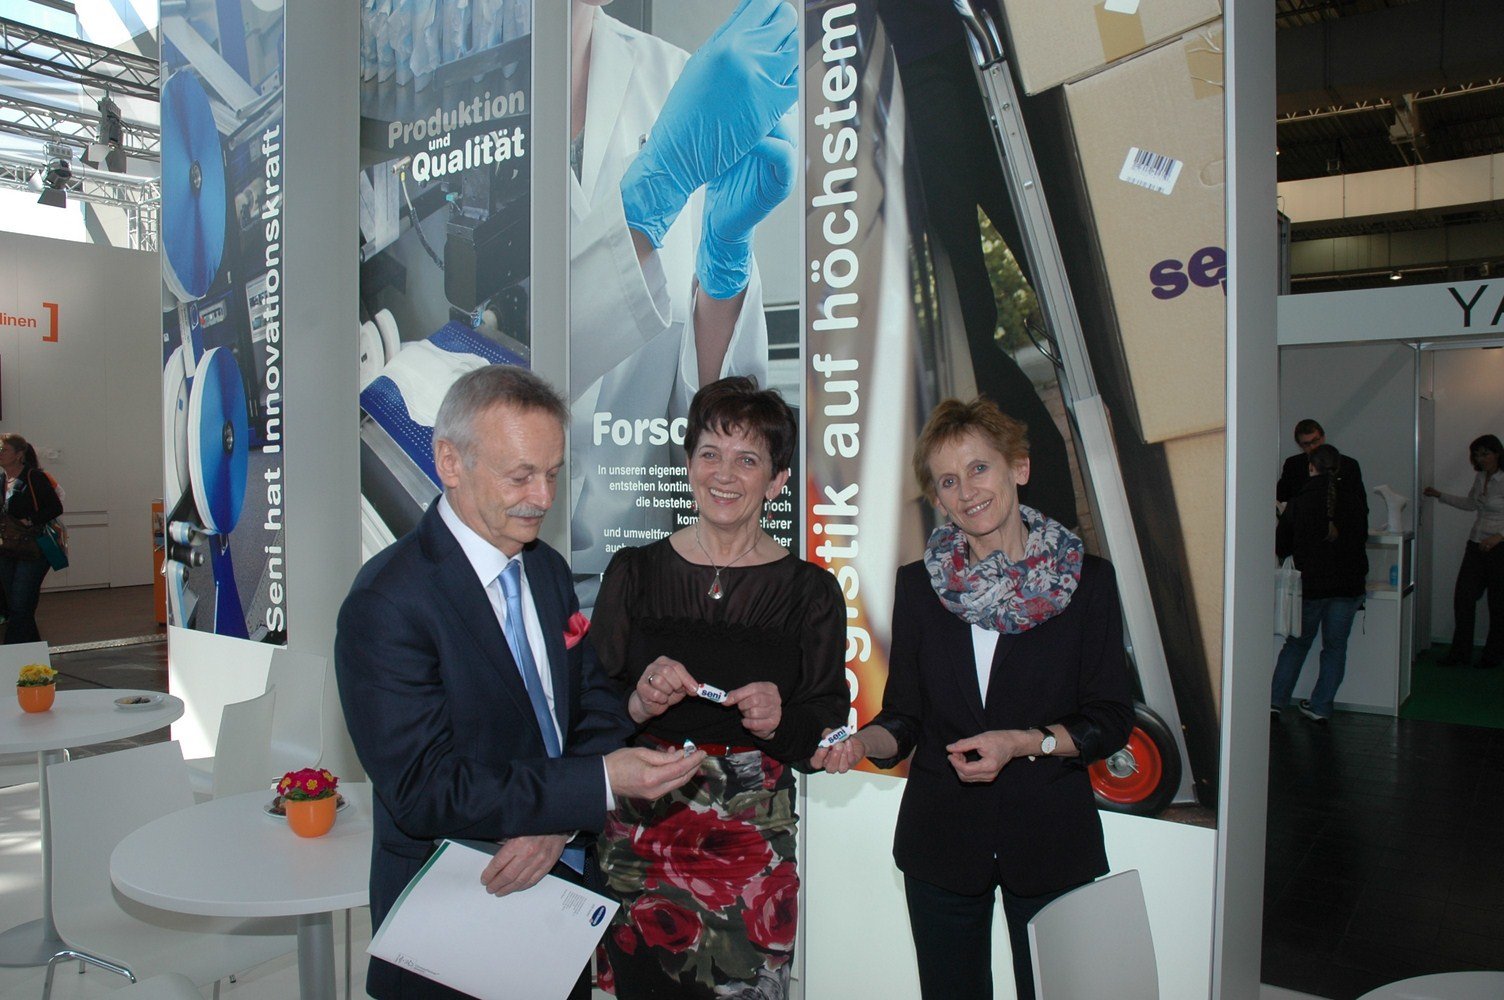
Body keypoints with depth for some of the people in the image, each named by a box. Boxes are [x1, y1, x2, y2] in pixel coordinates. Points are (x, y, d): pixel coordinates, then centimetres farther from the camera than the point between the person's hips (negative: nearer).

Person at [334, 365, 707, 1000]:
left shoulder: (548, 569, 2)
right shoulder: (386, 604, -21)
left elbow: (599, 705, 2)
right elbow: (424, 789, -24)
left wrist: (557, 821, -16)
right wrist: (600, 782, -27)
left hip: (565, 883, 6)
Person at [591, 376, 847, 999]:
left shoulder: (810, 591, -1)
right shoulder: (634, 572, 1)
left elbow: (828, 732, 3)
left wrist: (780, 720, -16)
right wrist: (638, 704, -16)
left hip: (753, 841, 0)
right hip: (639, 830, 1)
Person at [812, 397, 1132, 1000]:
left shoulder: (1087, 581, -4)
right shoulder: (918, 584, 1)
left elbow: (1112, 720, -3)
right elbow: (905, 714, 4)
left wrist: (1025, 742, -17)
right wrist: (865, 742, -17)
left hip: (1051, 841, -1)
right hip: (942, 842, 2)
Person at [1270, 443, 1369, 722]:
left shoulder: (1299, 500, -4)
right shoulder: (1356, 495, 0)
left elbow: (1280, 546, 3)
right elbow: (1362, 536, 13)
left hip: (1311, 582, -1)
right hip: (1349, 582, 1)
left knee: (1297, 642, 13)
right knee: (1335, 646, 11)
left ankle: (1275, 701, 10)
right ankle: (1320, 707, 12)